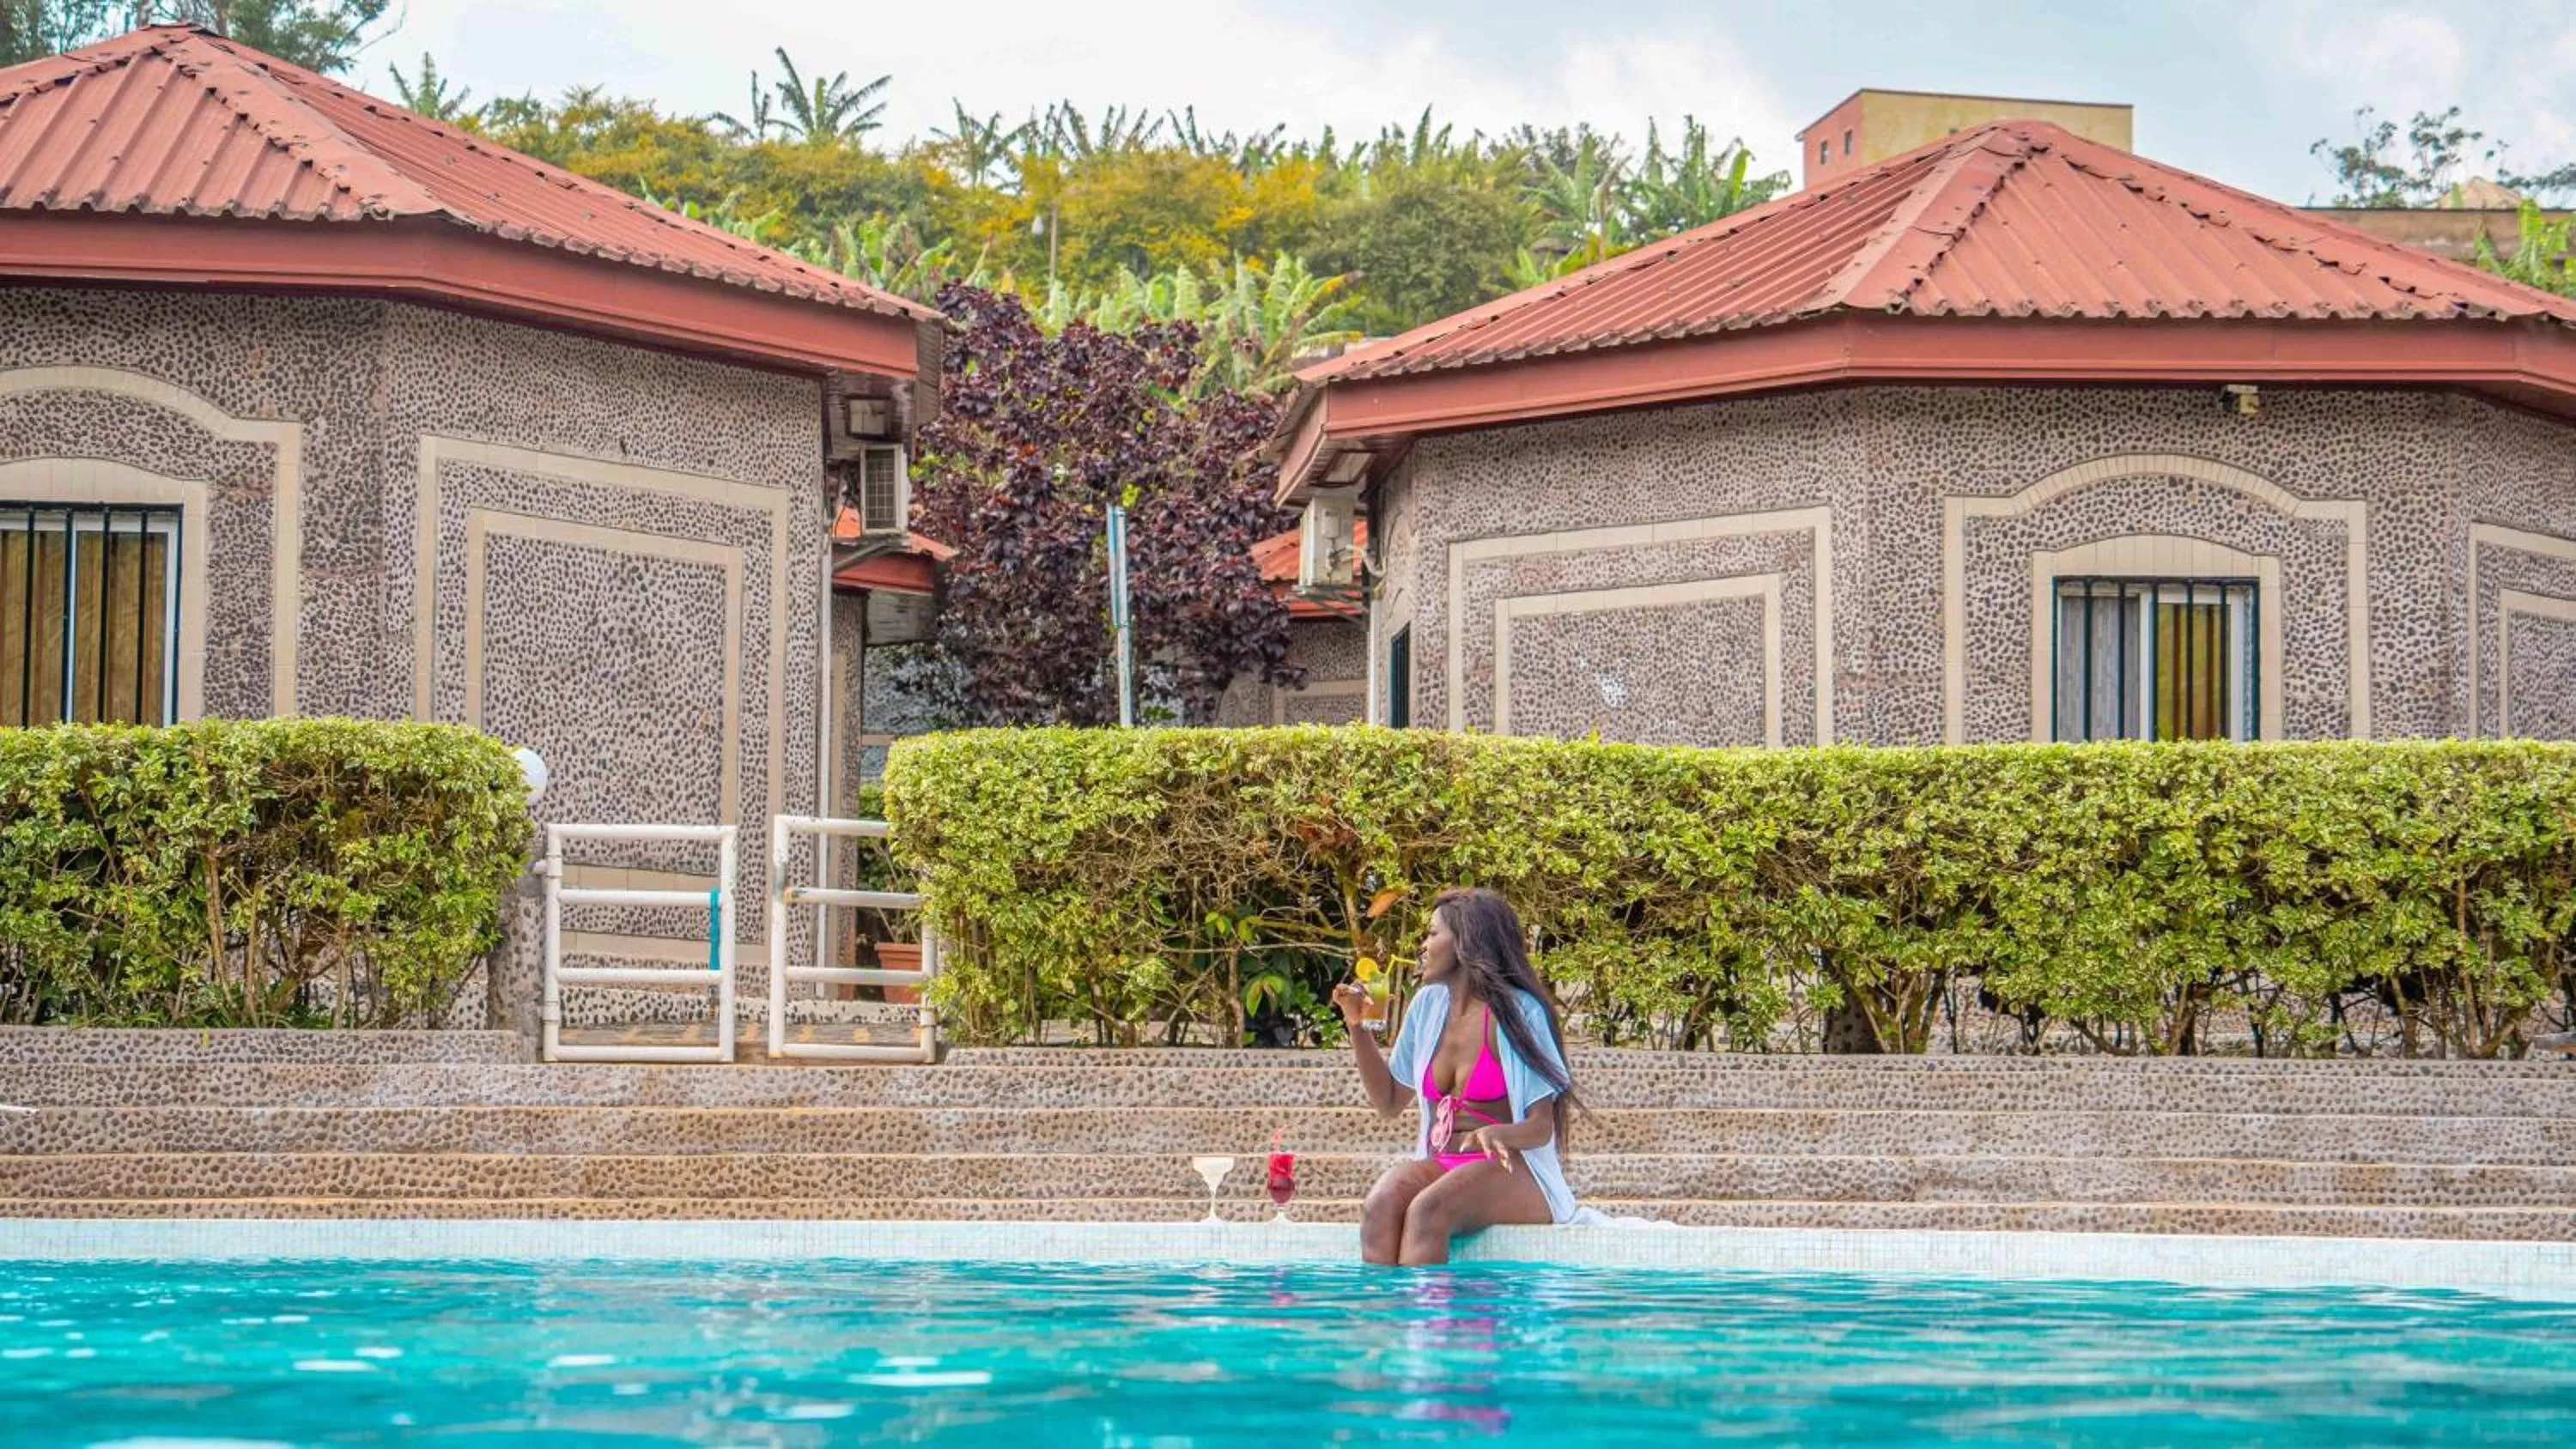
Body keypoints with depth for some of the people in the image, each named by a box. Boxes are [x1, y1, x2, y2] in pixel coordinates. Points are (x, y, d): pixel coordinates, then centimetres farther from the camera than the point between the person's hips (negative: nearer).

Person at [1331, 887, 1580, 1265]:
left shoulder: (1519, 1013, -5)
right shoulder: (1428, 1005, 13)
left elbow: (1541, 1128, -7)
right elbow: (1388, 1101, 22)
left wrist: (1496, 1134, -29)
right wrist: (1357, 1025, 12)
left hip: (1509, 1173, -5)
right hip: (1437, 1166, 5)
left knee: (1426, 1211, -36)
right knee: (1380, 1206, -30)